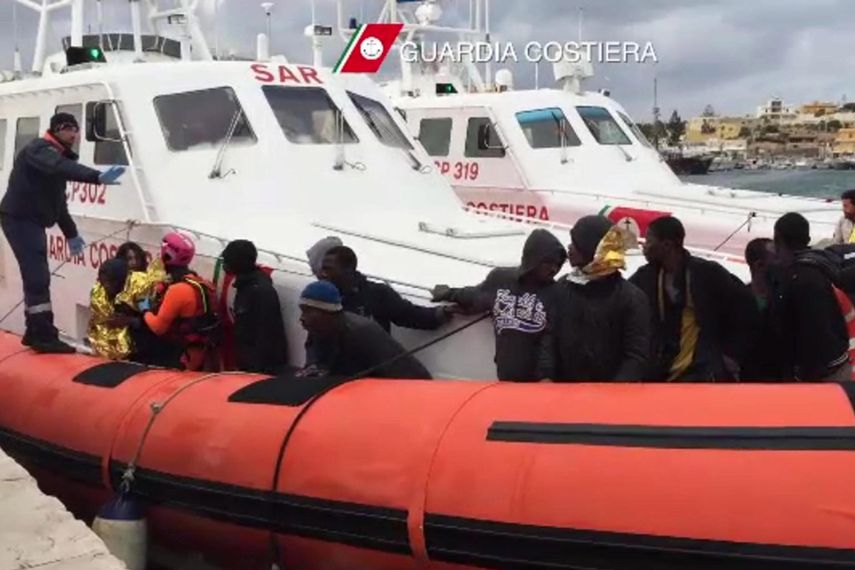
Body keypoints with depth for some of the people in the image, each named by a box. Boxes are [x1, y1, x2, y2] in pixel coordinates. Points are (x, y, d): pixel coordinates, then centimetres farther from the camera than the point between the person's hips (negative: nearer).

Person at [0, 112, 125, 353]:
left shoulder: (57, 156, 18)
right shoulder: (40, 150, -14)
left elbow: (57, 200, 25)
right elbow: (63, 168, -37)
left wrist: (71, 233, 24)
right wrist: (97, 176, -52)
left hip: (32, 220, 10)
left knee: (36, 277, 13)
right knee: (38, 277, -15)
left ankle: (35, 333, 21)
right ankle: (45, 336, -16)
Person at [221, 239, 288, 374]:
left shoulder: (261, 290, -19)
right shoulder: (246, 286, 12)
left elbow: (266, 333, -22)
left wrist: (259, 367, -23)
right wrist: (241, 361, 21)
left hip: (264, 365, -10)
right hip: (248, 362, 10)